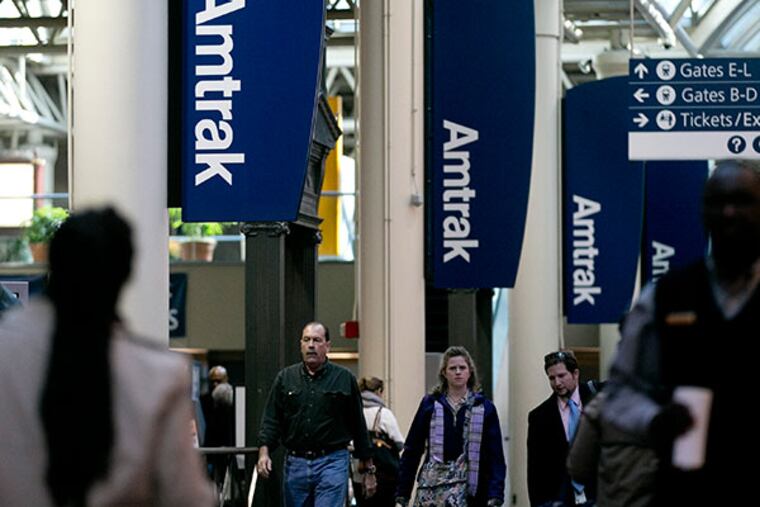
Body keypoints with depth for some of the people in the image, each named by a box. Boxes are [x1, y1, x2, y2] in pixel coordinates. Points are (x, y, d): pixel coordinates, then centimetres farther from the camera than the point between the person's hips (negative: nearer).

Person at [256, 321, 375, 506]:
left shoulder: (344, 379, 3)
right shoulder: (285, 378, 8)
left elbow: (358, 425, 6)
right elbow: (271, 420, 6)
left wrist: (368, 469, 7)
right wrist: (264, 451, -11)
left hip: (332, 463, -3)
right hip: (295, 464, 3)